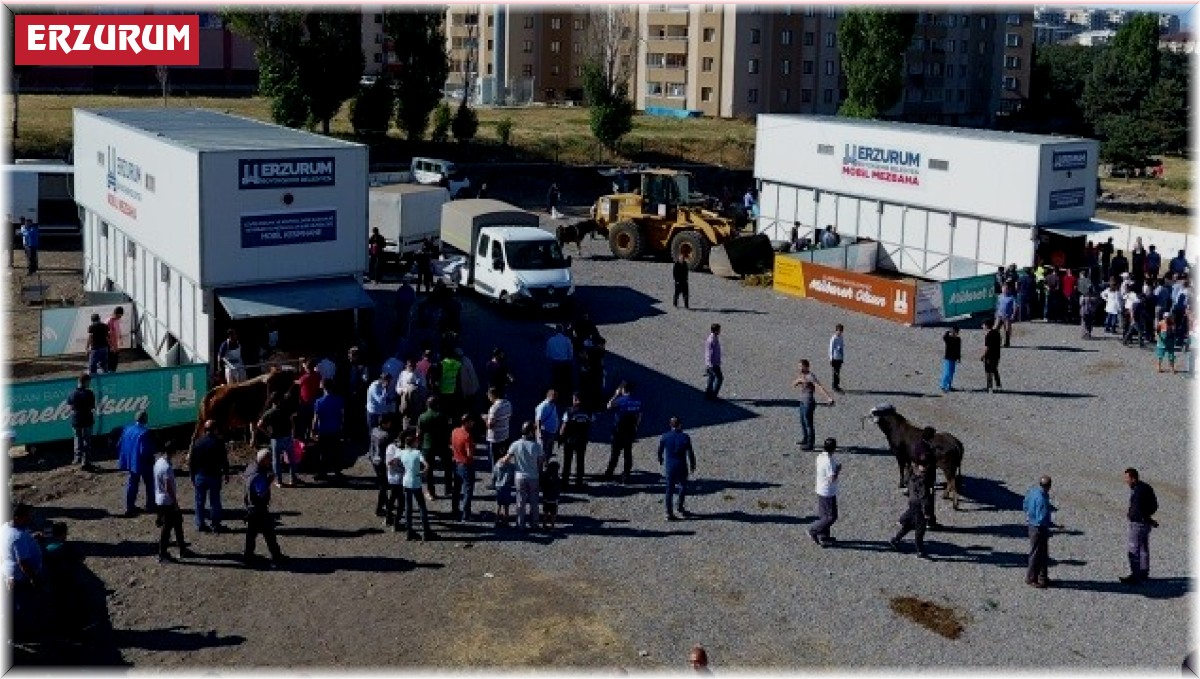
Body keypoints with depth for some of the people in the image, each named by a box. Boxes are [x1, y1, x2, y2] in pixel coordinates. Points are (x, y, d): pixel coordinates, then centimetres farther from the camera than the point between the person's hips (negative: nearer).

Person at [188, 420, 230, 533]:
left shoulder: (197, 442, 1)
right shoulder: (218, 442, -8)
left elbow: (191, 461, 5)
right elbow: (224, 461, -6)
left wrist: (192, 477, 12)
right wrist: (226, 475, 4)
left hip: (200, 476, 2)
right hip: (214, 476, -2)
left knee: (200, 501, 9)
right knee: (215, 501, 4)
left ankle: (200, 524, 11)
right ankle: (216, 525, 6)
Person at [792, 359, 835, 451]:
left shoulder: (810, 376, -20)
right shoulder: (801, 375, 9)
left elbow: (820, 387, -29)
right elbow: (793, 385, 5)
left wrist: (829, 397, -39)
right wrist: (798, 380, -17)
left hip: (809, 403, -10)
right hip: (803, 402, 10)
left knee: (808, 423, -8)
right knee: (802, 422, 23)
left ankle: (810, 444, -5)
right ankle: (805, 439, 39)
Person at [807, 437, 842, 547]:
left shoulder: (820, 456, 1)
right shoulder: (829, 461, -26)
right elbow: (832, 478, -28)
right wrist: (838, 469, -13)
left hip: (820, 490, 9)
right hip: (828, 493, -9)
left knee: (824, 515, 18)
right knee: (831, 516, 3)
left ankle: (823, 537, 26)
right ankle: (813, 531, 6)